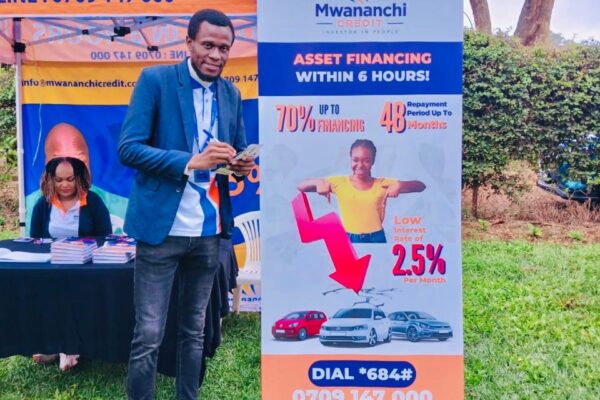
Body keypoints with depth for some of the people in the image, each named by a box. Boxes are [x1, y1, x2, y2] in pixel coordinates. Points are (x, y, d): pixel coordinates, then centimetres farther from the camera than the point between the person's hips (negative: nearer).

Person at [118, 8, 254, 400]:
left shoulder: (232, 93, 10)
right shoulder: (155, 79, -4)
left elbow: (239, 150, 16)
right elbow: (129, 148, -11)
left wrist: (241, 165, -8)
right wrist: (191, 162, -23)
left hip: (209, 230, 5)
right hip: (162, 227, -4)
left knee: (194, 330, 15)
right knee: (149, 335, 2)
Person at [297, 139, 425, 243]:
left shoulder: (382, 184, 2)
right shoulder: (339, 182, 1)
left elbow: (421, 186, -3)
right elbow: (300, 187, -1)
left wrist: (399, 185, -23)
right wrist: (319, 182, -22)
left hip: (376, 239, 1)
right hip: (349, 240, 0)